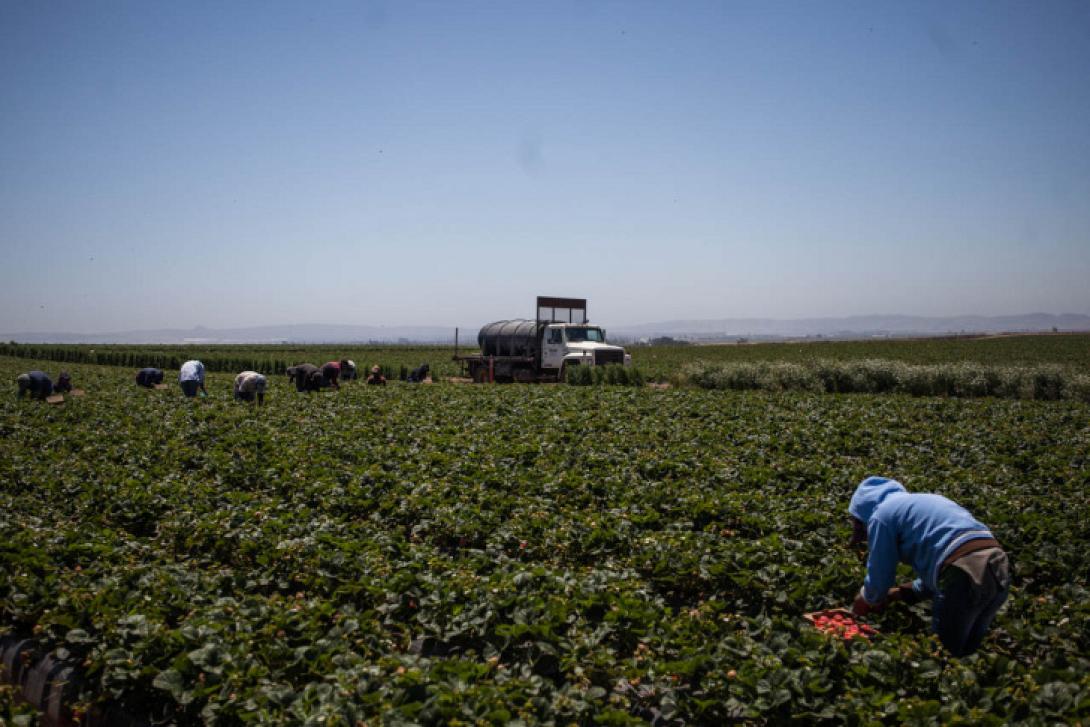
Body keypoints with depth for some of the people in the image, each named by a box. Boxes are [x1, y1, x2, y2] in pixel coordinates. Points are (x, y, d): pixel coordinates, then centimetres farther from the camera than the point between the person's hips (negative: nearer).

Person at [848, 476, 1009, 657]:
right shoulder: (918, 503, 31)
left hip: (966, 572, -8)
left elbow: (878, 580, 10)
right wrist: (895, 594, 37)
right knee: (971, 647, 22)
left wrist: (865, 601, 30)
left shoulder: (881, 515, 6)